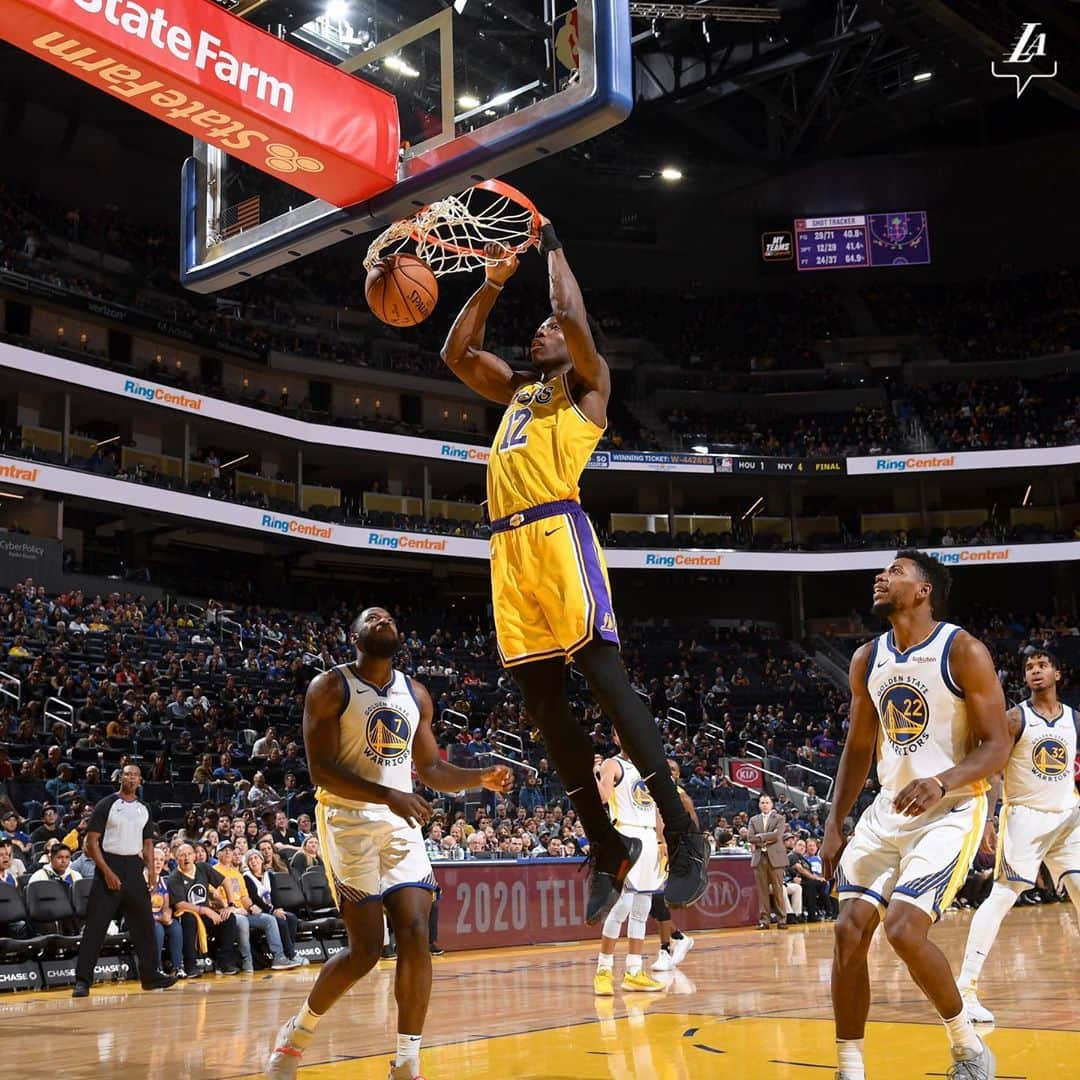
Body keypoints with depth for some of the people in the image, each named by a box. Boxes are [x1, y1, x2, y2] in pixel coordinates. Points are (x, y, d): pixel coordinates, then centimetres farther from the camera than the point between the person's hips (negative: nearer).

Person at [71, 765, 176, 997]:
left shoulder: (143, 809, 12)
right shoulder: (106, 805, -4)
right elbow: (92, 842, -8)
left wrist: (151, 869, 1)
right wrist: (107, 872, -16)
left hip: (134, 867, 5)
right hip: (110, 866, -5)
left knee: (144, 922, 7)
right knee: (95, 926, -6)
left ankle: (150, 974, 17)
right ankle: (82, 980, -2)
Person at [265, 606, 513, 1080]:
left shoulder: (416, 694, 11)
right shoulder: (330, 687, -6)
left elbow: (431, 769, 17)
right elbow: (321, 769, -14)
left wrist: (480, 777, -2)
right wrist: (388, 796, -26)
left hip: (402, 825, 5)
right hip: (349, 820, -5)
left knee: (415, 936, -8)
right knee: (366, 948, -7)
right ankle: (299, 1029, 19)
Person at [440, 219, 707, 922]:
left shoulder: (587, 384, 10)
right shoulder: (519, 389, 30)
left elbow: (574, 317, -7)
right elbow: (456, 352, 33)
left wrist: (553, 247, 9)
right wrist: (494, 283, 27)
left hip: (558, 532, -7)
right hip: (510, 546, 7)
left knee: (604, 675, -16)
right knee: (540, 698, 3)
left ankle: (683, 833, -12)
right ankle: (606, 846, 10)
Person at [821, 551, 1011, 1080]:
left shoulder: (964, 651, -12)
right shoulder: (867, 659, 6)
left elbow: (997, 747, -13)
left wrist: (942, 782, -31)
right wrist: (834, 825, 9)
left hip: (950, 811, -6)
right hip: (888, 809, 6)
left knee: (904, 929, -19)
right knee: (850, 931, -5)